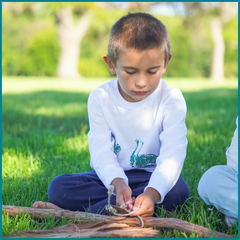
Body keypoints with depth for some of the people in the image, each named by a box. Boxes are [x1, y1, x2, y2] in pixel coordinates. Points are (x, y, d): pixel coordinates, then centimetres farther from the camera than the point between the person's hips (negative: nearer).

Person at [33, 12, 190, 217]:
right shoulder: (100, 98, -6)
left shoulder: (172, 100, -11)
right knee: (58, 187, -20)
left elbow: (172, 155, -22)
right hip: (110, 176, 1)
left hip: (153, 178, 0)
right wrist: (118, 183, -37)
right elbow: (102, 151, -15)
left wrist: (152, 192, -41)